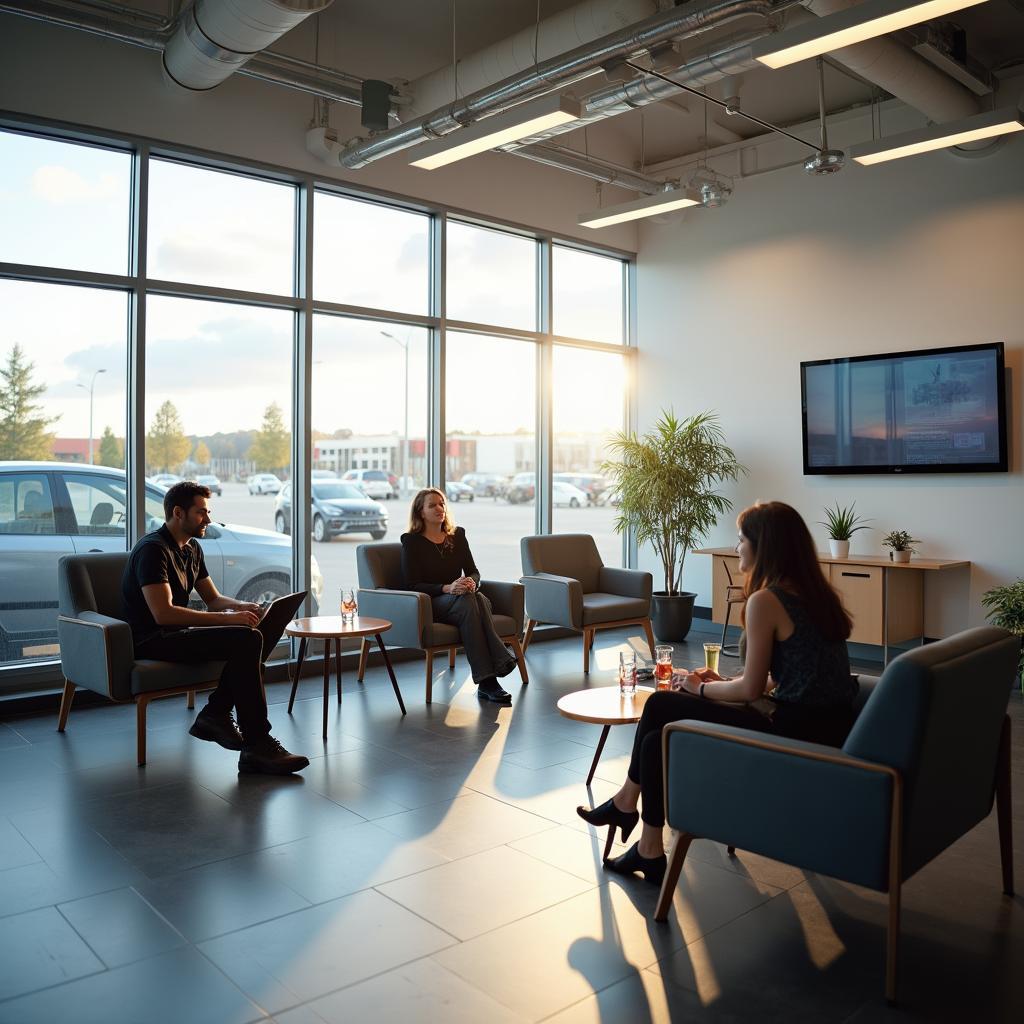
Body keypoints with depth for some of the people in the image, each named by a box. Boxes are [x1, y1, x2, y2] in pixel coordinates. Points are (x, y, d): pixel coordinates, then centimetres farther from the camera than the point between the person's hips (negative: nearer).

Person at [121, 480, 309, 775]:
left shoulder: (192, 548, 15)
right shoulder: (153, 549, -15)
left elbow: (213, 598, 19)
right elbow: (163, 613, -26)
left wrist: (242, 607, -4)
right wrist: (229, 618, -27)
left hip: (177, 632, 9)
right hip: (152, 641, -9)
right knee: (246, 640, -28)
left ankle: (215, 713, -4)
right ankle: (256, 748, -28)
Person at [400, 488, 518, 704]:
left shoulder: (457, 535, 15)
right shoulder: (412, 541, 0)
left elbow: (473, 571, 12)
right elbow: (412, 585, -7)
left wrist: (471, 582, -14)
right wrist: (446, 588, -22)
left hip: (460, 596, 4)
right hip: (429, 604, -4)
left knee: (481, 599, -34)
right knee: (468, 603, -36)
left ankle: (486, 683, -45)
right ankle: (487, 680, -43)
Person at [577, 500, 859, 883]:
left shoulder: (765, 600, -17)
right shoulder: (814, 592, 10)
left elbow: (751, 688, -12)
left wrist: (702, 688, 5)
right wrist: (721, 683, 15)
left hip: (797, 734, -9)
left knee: (660, 705, 1)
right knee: (659, 738, 10)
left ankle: (627, 801, 21)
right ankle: (649, 851, 21)